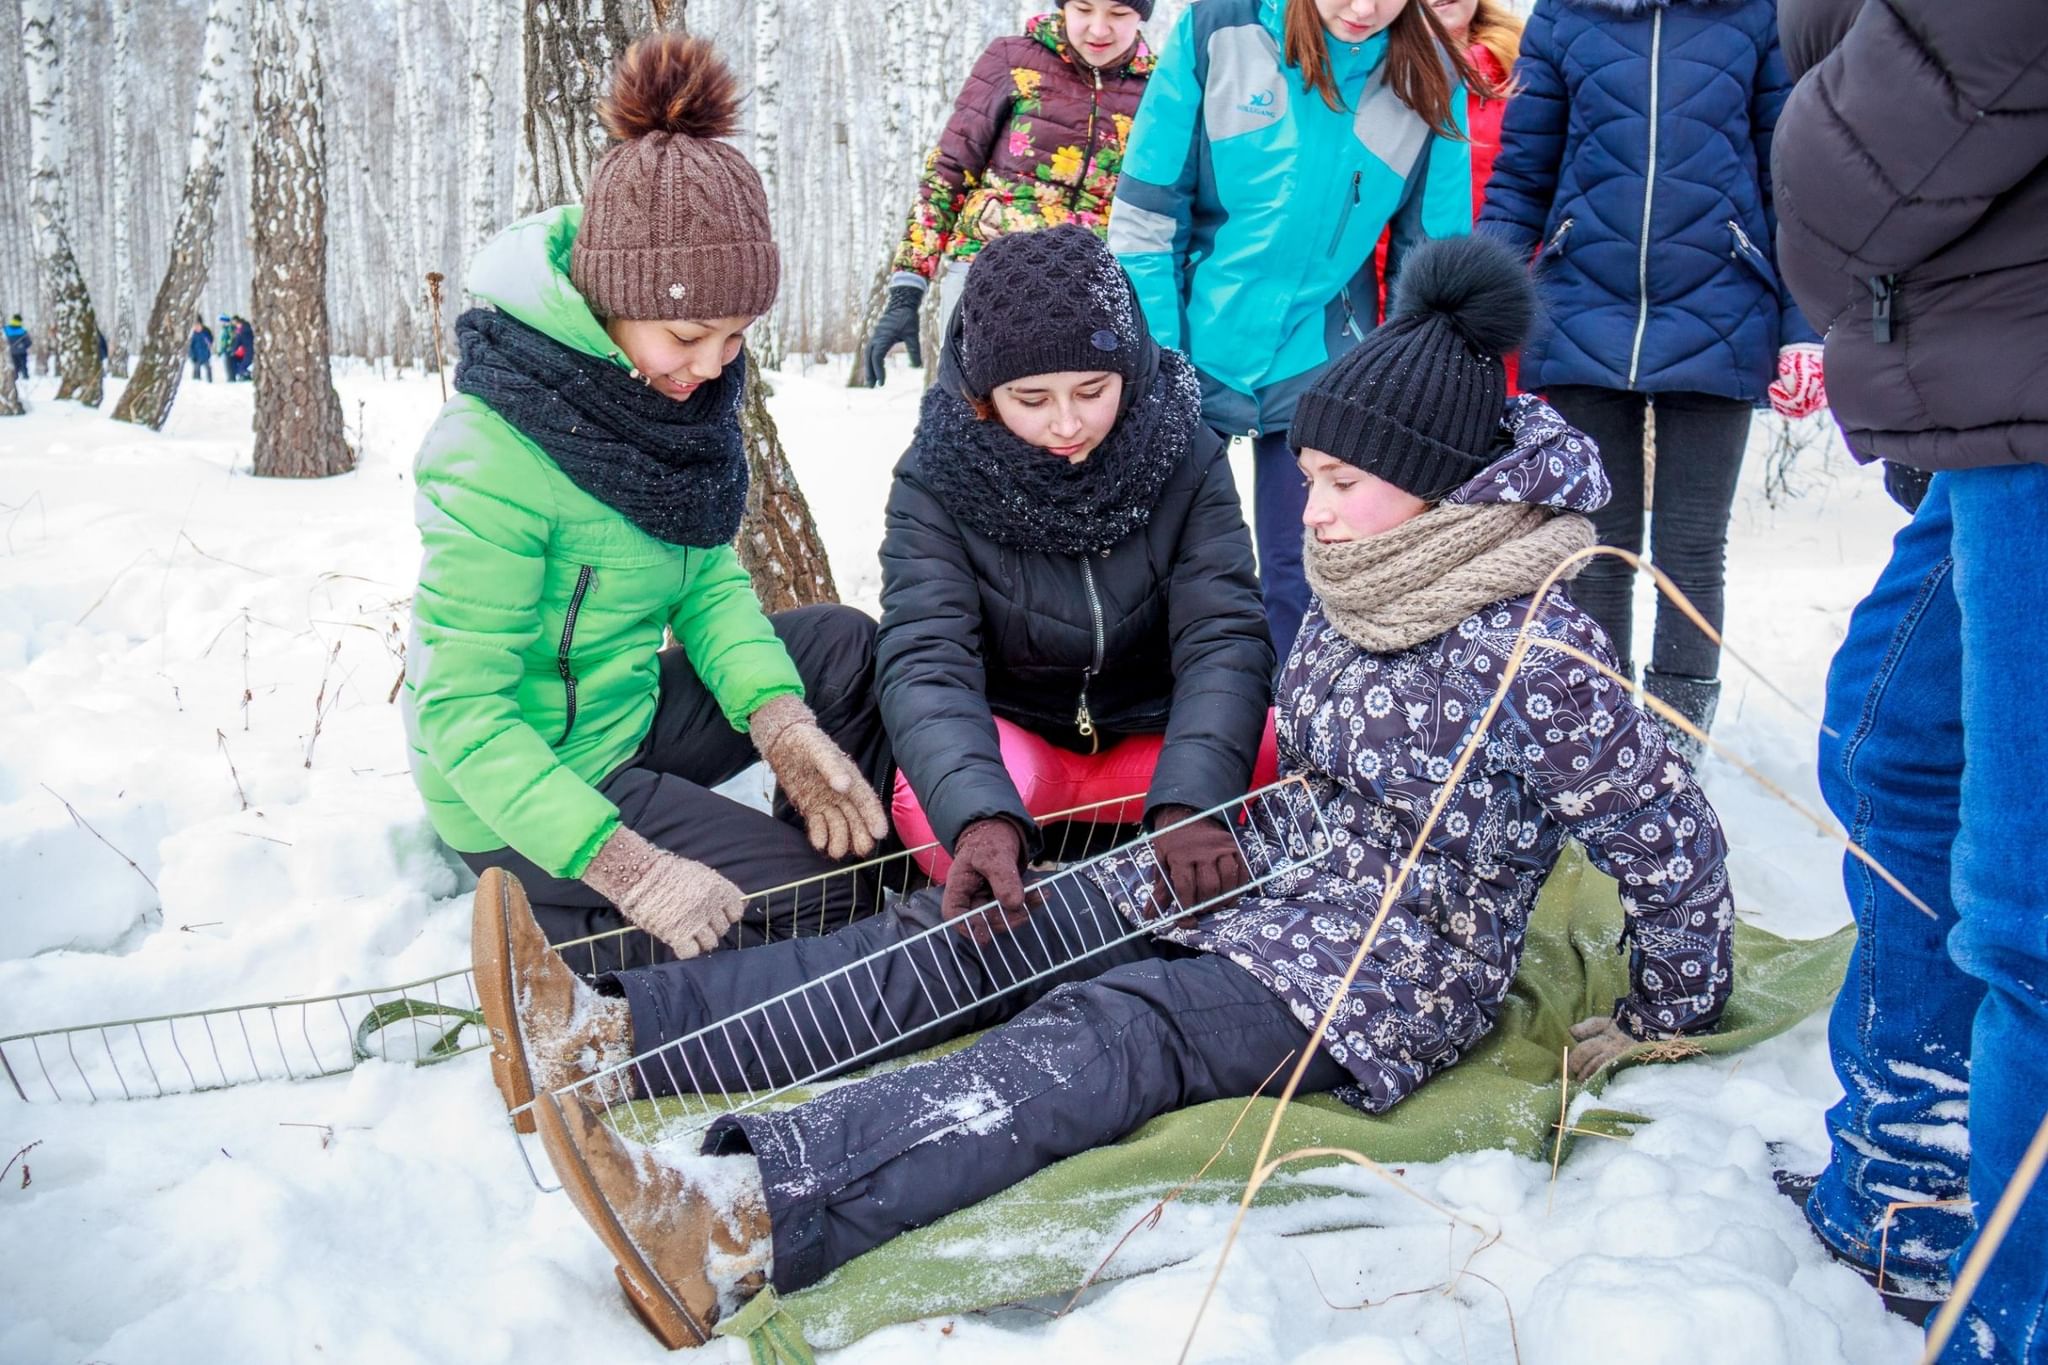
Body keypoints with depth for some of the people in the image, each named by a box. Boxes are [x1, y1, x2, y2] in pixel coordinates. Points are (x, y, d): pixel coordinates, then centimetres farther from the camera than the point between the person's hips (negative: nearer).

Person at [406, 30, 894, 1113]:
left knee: (846, 646, 6)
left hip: (626, 711, 8)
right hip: (525, 788, -8)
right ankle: (549, 927, 2)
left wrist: (781, 721, -17)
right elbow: (467, 720, -28)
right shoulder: (494, 454, -30)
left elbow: (708, 578, 0)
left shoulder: (677, 382, -7)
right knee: (806, 907, -13)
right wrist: (630, 868, -34)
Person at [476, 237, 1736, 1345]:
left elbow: (1671, 838, -12)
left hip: (1391, 976, -8)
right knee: (968, 937, -11)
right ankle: (610, 1029, -19)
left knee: (1102, 1034, -34)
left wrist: (1667, 1021, -1)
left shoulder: (1533, 649, -18)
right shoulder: (1359, 596, 6)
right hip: (1268, 877, 8)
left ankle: (737, 1230, -52)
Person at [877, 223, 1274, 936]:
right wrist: (979, 816, -50)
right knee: (928, 796, -35)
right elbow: (925, 662, -29)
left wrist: (1191, 800, -43)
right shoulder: (936, 479, -17)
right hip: (1008, 732, -1)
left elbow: (1224, 639, -23)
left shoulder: (1187, 456, -13)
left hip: (1155, 730, 2)